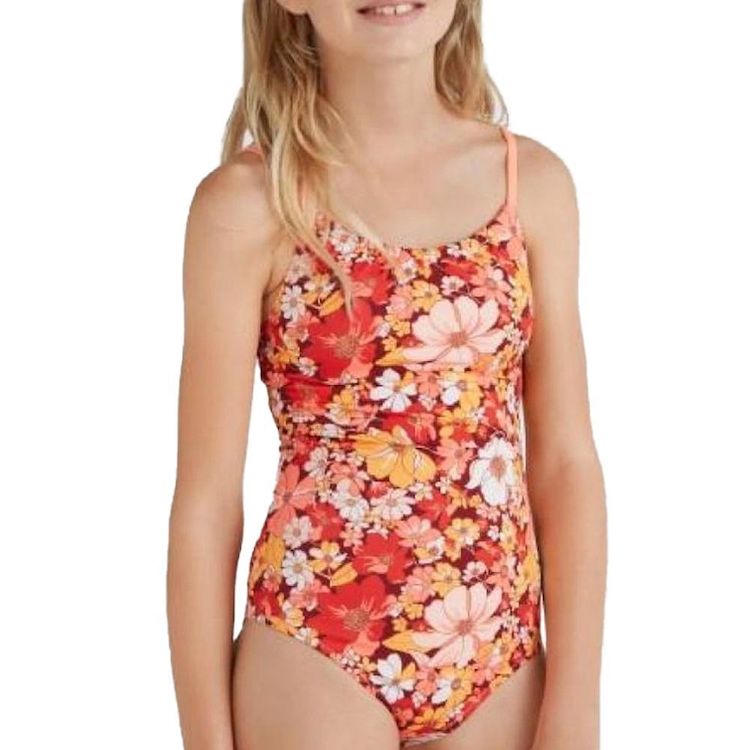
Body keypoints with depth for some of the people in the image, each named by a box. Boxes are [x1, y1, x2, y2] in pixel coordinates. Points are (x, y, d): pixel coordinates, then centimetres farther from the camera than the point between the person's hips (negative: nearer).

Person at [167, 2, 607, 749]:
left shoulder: (534, 180, 0)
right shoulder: (248, 201, -10)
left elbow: (565, 459, 1)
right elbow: (206, 498, -7)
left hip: (501, 661, 4)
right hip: (319, 656, -3)